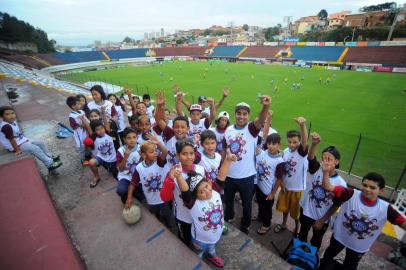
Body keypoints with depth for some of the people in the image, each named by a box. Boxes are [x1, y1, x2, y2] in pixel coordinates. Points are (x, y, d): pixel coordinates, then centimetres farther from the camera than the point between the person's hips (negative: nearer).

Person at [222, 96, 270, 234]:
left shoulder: (251, 129, -14)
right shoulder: (228, 130, -3)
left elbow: (260, 120, -37)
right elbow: (224, 150, 5)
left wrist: (265, 106, -58)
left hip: (246, 176, -3)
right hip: (229, 175, 3)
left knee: (246, 204, 18)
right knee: (228, 200, 26)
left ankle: (245, 225, 44)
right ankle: (228, 218, 55)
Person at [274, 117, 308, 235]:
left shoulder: (302, 152, -20)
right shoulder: (285, 152, -6)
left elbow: (305, 140, -42)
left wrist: (302, 125, -60)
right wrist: (282, 182, -3)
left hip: (298, 188, -4)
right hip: (285, 186, 4)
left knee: (296, 210, 15)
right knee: (284, 206, 23)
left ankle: (297, 228, 42)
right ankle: (284, 224, 48)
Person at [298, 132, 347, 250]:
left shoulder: (340, 183, -21)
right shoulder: (317, 170, -18)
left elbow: (336, 205, -13)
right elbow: (310, 158, -39)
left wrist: (322, 220, -9)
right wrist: (314, 144, -59)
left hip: (322, 218, -1)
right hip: (306, 211, 2)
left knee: (316, 240, 24)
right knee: (302, 234, 26)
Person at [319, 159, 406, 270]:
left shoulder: (386, 208, -22)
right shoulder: (351, 195, -29)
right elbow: (328, 187, -39)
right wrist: (326, 172, -57)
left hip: (360, 246, 1)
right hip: (339, 237, -1)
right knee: (328, 256, 27)